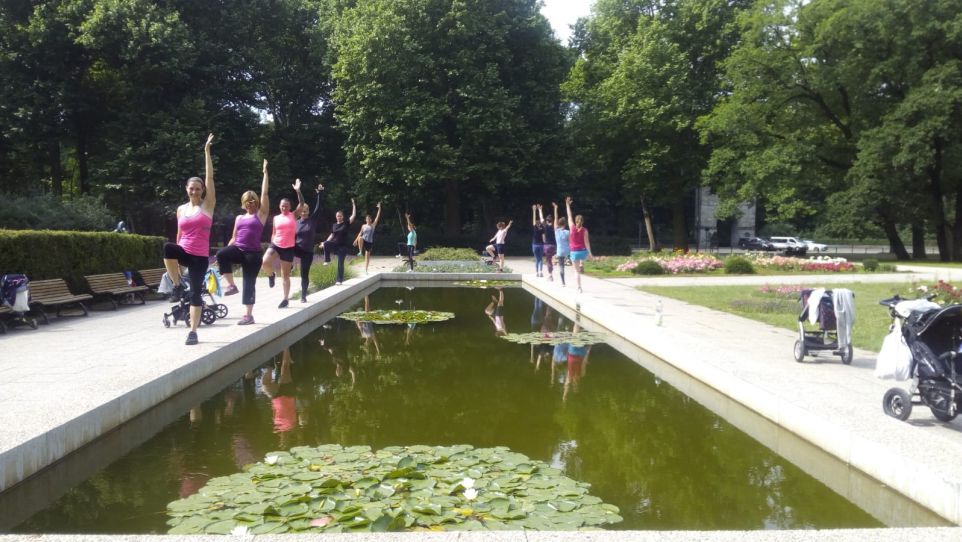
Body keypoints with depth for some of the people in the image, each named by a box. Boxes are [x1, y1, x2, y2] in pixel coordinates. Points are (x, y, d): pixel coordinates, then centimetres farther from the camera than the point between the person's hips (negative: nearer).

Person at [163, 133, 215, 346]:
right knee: (168, 248, -34)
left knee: (196, 293, -2)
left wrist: (207, 151, -8)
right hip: (184, 252, 2)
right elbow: (179, 234, 17)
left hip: (200, 256, -2)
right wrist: (176, 258, 19)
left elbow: (210, 177, -6)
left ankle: (193, 331, 10)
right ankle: (177, 285, -15)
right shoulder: (181, 209, 9)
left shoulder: (208, 205, -1)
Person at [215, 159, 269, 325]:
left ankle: (249, 315, 8)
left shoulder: (261, 215, 4)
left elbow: (264, 193, 0)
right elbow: (234, 238, 20)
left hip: (253, 253, -4)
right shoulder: (239, 218, 19)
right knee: (221, 254, -29)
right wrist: (226, 253, 10)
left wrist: (265, 172, 1)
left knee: (249, 283, -2)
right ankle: (231, 285, -18)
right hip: (238, 250, 4)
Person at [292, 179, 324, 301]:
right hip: (297, 249, 1)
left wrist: (320, 193, -18)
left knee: (304, 274, 4)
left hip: (308, 252, -1)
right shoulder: (295, 222, 3)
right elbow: (291, 236, 5)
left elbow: (319, 207, -10)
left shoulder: (313, 220, -3)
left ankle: (303, 296, 15)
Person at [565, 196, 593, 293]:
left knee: (576, 271, 5)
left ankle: (579, 288, 2)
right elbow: (586, 242, -9)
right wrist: (590, 253, -4)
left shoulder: (572, 227, -7)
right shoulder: (585, 230, -7)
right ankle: (582, 265, 21)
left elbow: (569, 216, 1)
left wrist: (567, 204, 7)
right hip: (583, 251, 1)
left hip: (574, 252, -1)